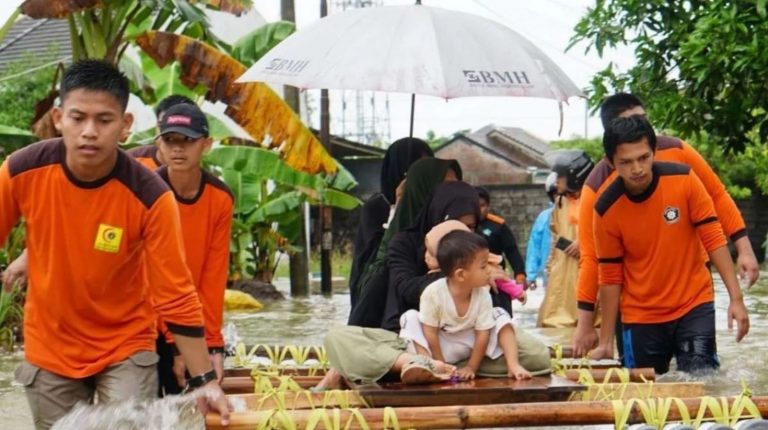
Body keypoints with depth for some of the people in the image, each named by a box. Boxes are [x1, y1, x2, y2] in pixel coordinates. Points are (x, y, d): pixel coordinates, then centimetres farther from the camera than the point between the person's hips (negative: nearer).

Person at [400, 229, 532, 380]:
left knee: (500, 316, -12)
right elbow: (430, 332, -20)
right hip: (439, 347, -3)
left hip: (469, 345, 3)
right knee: (411, 318, -25)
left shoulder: (482, 294, -18)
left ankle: (513, 365, -18)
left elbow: (482, 333, -13)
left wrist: (471, 367, -15)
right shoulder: (433, 293, -27)